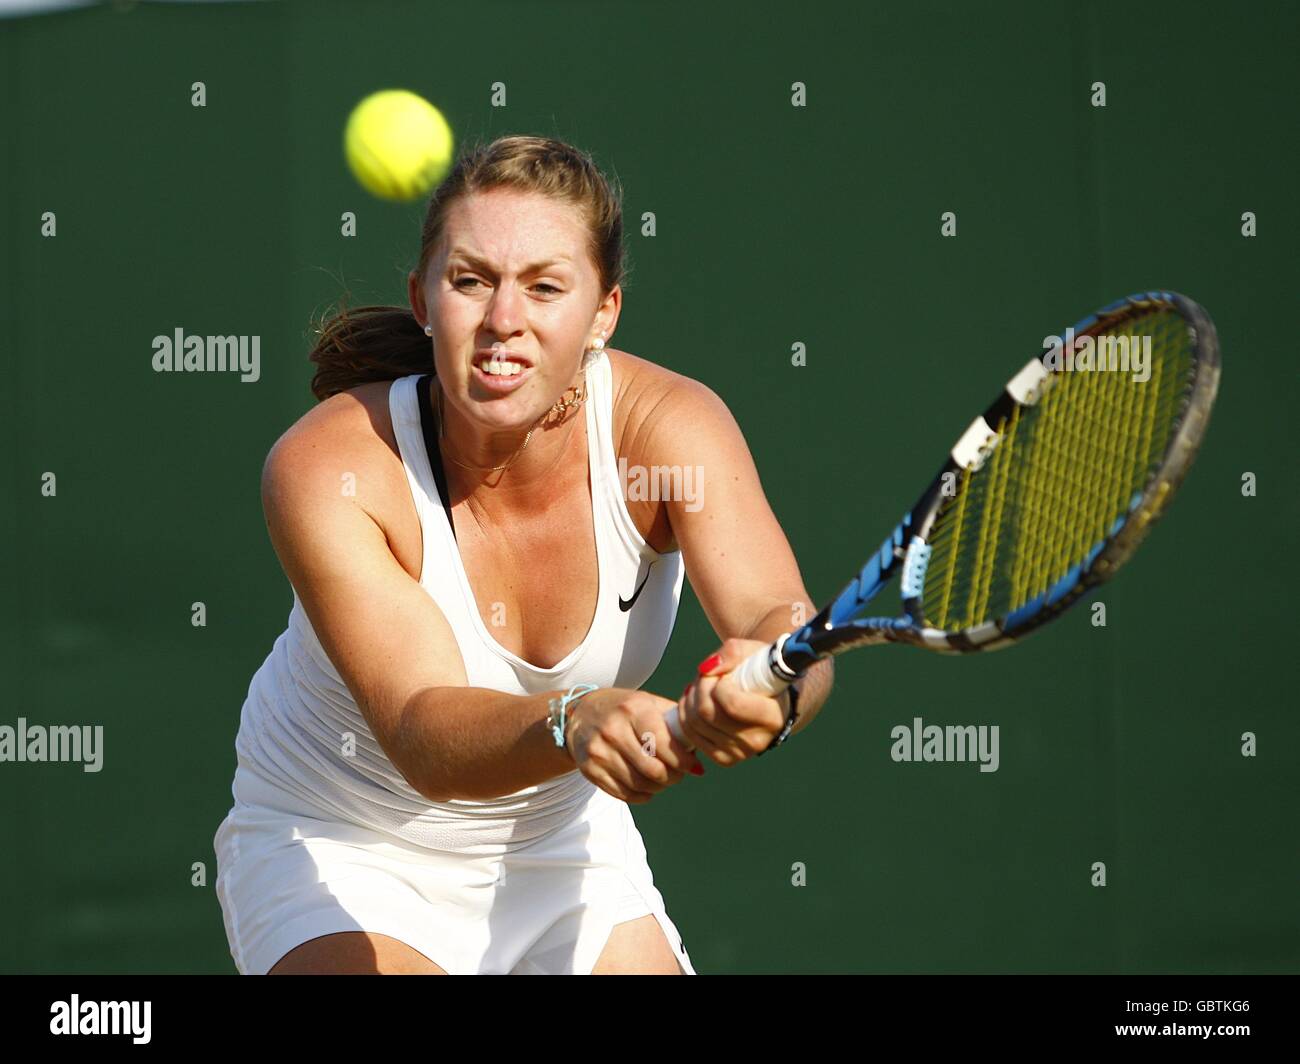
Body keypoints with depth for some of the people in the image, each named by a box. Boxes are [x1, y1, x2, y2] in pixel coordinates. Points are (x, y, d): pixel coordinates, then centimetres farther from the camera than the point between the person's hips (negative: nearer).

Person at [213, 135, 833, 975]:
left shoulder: (669, 425, -20)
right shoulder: (326, 466, -28)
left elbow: (782, 620, -35)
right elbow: (420, 734, -39)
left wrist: (762, 687, -60)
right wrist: (574, 723, -60)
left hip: (562, 840, 4)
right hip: (338, 853, -3)